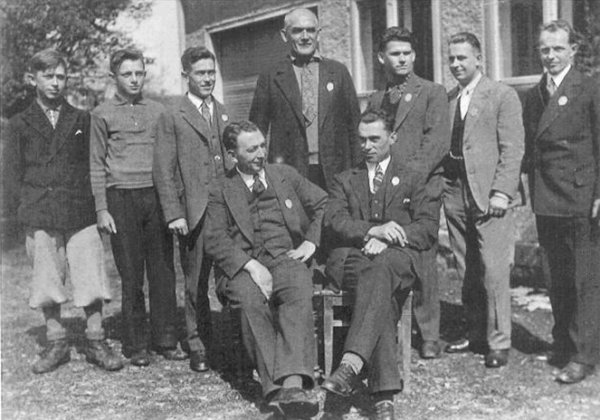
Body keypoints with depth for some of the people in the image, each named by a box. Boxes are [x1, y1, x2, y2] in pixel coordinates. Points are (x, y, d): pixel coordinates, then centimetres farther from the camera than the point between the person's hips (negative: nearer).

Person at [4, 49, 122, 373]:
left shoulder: (82, 121, 12)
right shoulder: (20, 124, 10)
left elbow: (94, 163, 12)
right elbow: (15, 171, 8)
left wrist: (81, 195, 1)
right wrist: (35, 201, -1)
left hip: (82, 214, 0)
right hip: (40, 217, 0)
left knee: (91, 280, -2)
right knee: (46, 283, 4)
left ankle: (96, 343, 8)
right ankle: (56, 343, 17)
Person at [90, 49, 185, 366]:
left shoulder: (157, 111, 13)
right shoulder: (102, 114, 6)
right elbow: (97, 165, 6)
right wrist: (101, 209, -2)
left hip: (157, 195, 2)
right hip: (122, 197, -2)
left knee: (163, 271, 1)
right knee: (131, 275, 0)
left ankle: (166, 340, 10)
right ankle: (135, 344, 9)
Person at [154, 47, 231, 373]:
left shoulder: (225, 114, 16)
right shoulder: (172, 119, 3)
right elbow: (163, 171, -2)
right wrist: (174, 214, -9)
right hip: (194, 213, -3)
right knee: (196, 284, 4)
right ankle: (198, 345, 17)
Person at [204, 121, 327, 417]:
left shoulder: (286, 175, 22)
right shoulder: (220, 191, 14)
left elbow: (325, 206, 23)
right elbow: (214, 240, 2)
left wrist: (311, 241, 4)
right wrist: (251, 265, -14)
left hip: (286, 258, 1)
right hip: (242, 266, -1)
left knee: (300, 292, -35)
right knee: (252, 299, -36)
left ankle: (293, 383, -49)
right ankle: (273, 386, -39)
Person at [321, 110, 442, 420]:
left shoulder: (416, 180, 20)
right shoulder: (345, 180, 24)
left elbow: (427, 230, 6)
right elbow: (333, 221, 5)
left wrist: (388, 240, -13)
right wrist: (372, 231, -15)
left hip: (399, 259, -1)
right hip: (351, 259, 1)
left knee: (380, 268, -40)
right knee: (381, 289, -35)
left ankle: (351, 364, -52)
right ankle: (383, 392, -44)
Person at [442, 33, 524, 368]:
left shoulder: (503, 95, 0)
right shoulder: (447, 98, 15)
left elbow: (513, 148, -6)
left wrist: (502, 192, -15)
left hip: (488, 193, -5)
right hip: (455, 192, 5)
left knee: (494, 272, -6)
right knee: (467, 272, 9)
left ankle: (499, 343, 3)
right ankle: (476, 335, 20)